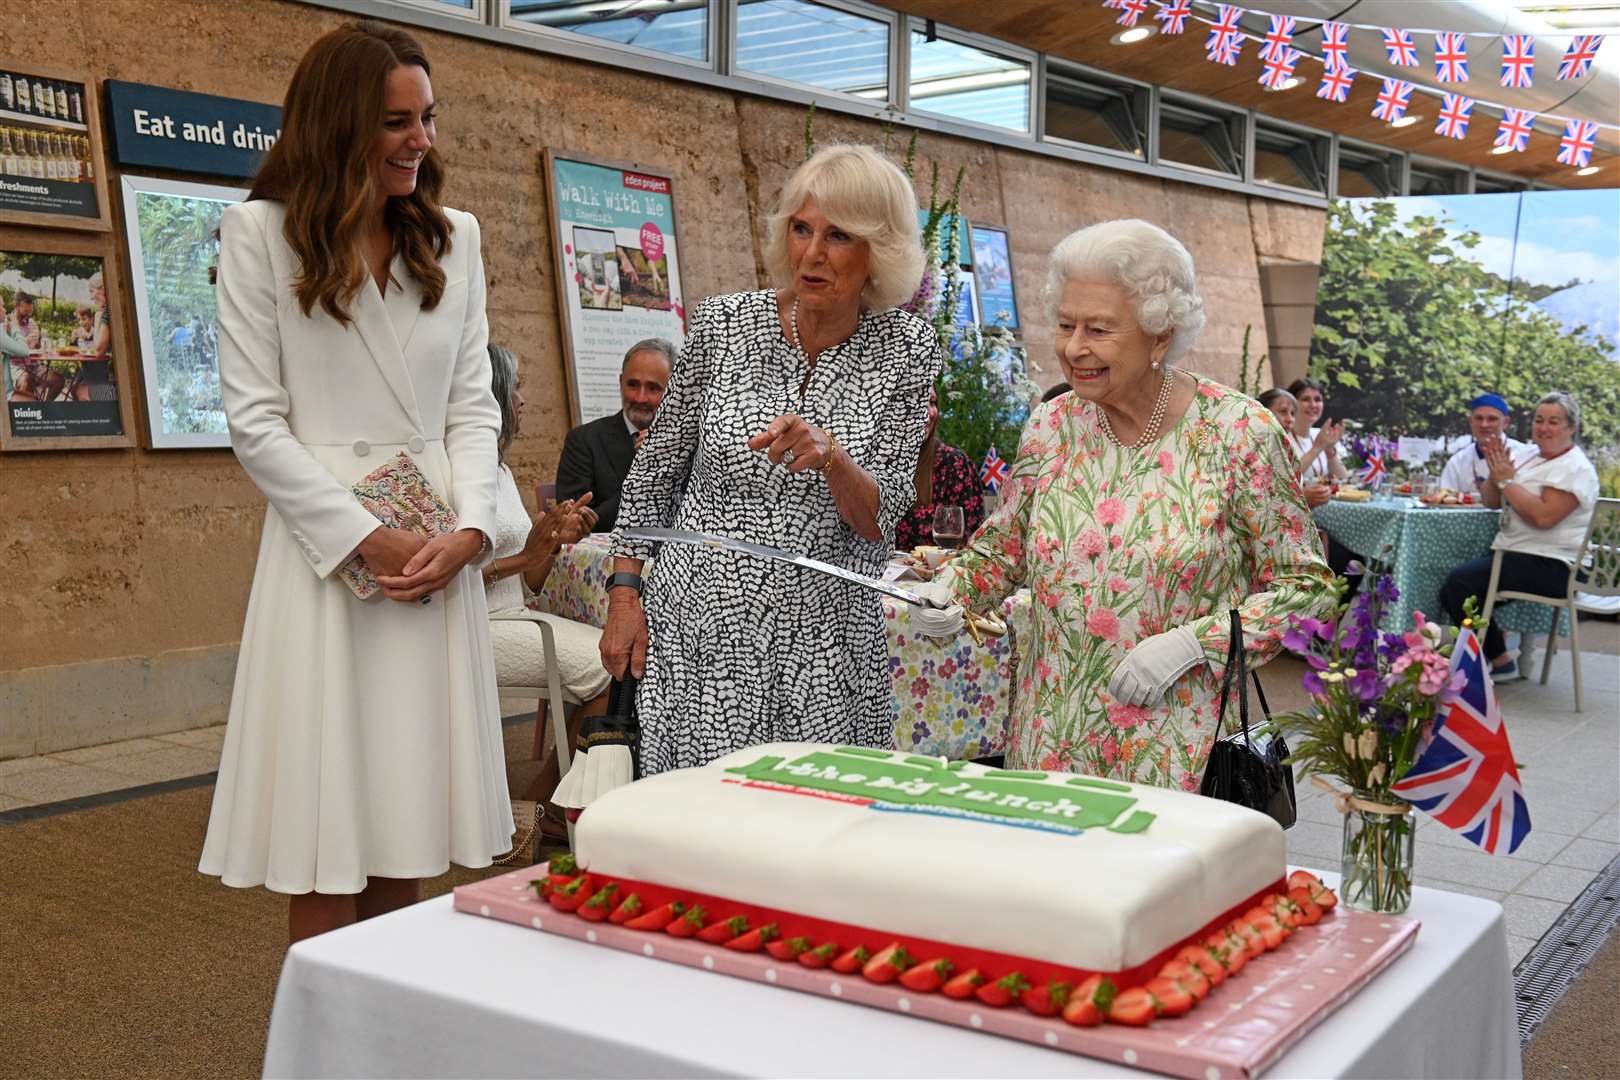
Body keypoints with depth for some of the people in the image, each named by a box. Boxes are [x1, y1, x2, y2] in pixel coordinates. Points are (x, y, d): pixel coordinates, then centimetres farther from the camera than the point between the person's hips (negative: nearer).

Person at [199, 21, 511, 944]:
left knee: (409, 846, 7)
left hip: (441, 556, 4)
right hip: (325, 549, -3)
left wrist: (469, 531, -7)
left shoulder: (455, 237, 12)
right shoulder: (262, 232, 0)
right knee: (328, 857, 0)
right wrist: (369, 539, -12)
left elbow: (474, 406, 9)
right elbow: (255, 419, -4)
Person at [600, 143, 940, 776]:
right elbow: (655, 469, 8)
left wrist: (828, 454, -25)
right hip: (699, 628, 0)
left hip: (822, 646, 0)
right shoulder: (725, 324, -2)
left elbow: (880, 520, -6)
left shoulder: (906, 351, -3)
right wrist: (624, 592, 3)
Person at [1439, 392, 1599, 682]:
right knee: (1451, 592, -4)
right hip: (1513, 554, 9)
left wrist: (1507, 480, -16)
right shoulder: (1527, 456, 15)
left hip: (1551, 567, -9)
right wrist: (1496, 472, -4)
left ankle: (1500, 661, -9)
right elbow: (1492, 501, 15)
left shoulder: (1575, 468, -11)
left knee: (1461, 581, -23)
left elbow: (1544, 516, -24)